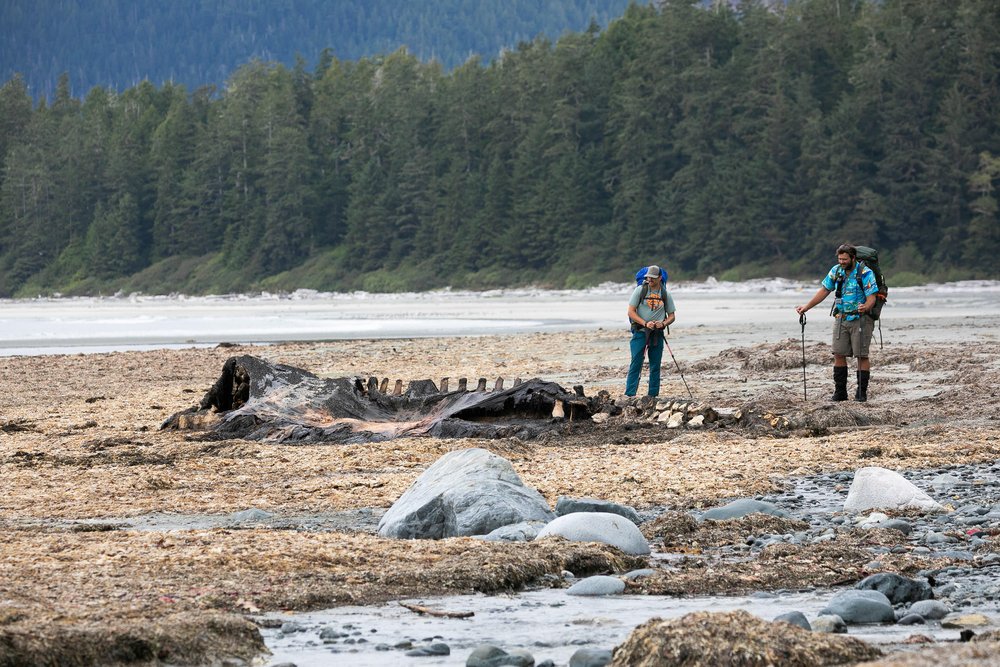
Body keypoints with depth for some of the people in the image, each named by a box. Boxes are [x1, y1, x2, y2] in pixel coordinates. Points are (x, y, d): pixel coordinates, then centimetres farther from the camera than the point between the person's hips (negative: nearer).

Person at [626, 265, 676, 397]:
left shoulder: (665, 294, 7)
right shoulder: (640, 290, -2)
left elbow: (671, 316, 12)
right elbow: (631, 312, -4)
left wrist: (663, 324, -11)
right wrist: (645, 323, -17)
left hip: (657, 334, 3)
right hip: (640, 332, -3)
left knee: (655, 366, 6)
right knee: (636, 363, -9)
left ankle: (653, 395, 13)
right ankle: (629, 394, -11)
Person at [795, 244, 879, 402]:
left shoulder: (866, 273, -12)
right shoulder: (836, 271, 5)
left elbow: (871, 297, -17)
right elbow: (824, 291, 13)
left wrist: (866, 307, -39)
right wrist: (806, 307, 7)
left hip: (860, 319, -5)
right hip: (841, 318, 5)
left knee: (862, 355, -3)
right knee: (839, 354, 0)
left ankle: (862, 392, 3)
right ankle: (840, 392, 6)